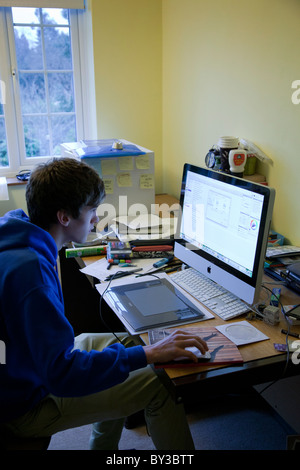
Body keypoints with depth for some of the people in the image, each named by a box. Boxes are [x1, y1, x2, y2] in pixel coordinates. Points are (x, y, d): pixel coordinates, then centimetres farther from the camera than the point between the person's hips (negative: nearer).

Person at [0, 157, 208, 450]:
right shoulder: (30, 269, -35)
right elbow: (61, 374, -36)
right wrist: (149, 354, -33)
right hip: (25, 405, -10)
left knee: (124, 340, 19)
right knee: (158, 384, -12)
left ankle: (103, 447, 30)